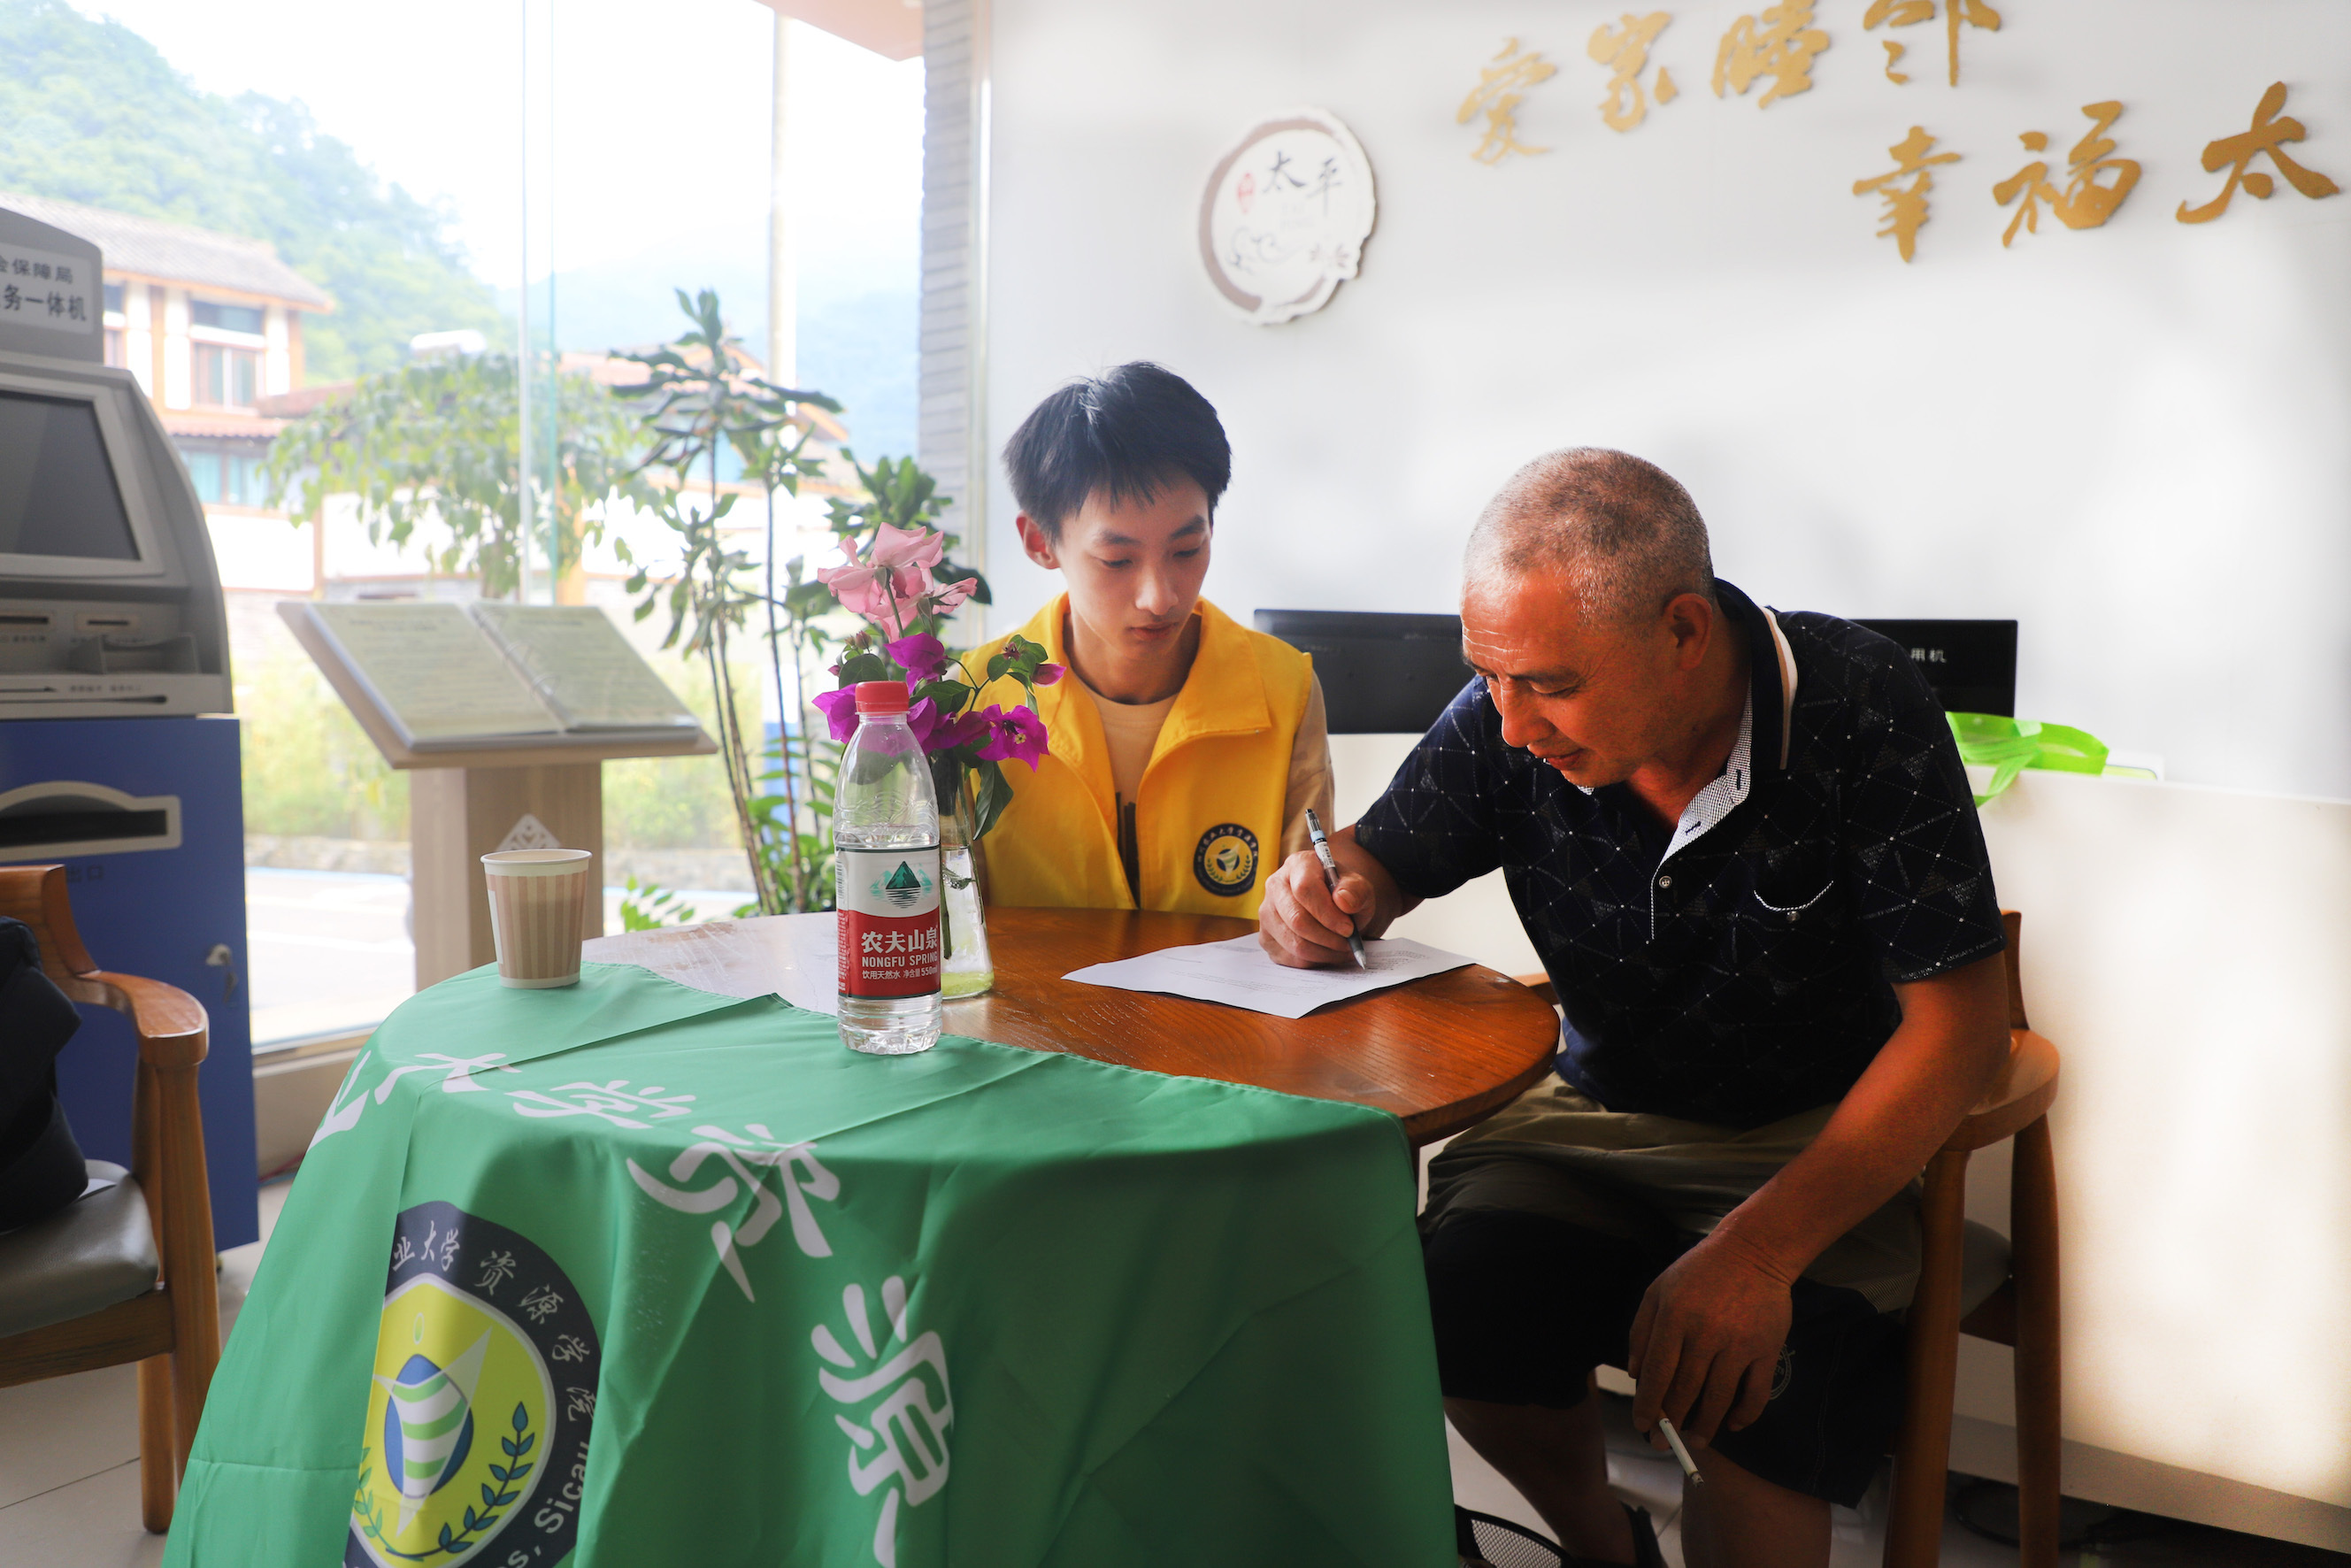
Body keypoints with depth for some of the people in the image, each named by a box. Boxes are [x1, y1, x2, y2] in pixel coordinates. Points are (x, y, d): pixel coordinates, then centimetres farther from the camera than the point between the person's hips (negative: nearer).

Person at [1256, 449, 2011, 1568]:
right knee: (1451, 1308, -23)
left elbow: (1959, 1024, -19)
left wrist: (1760, 1248, -31)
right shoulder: (1507, 722, -12)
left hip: (1818, 1139, -3)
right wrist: (1324, 891, -22)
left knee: (1746, 1389, -32)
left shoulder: (1859, 710, -20)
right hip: (1594, 1115, 4)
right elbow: (1379, 860, 6)